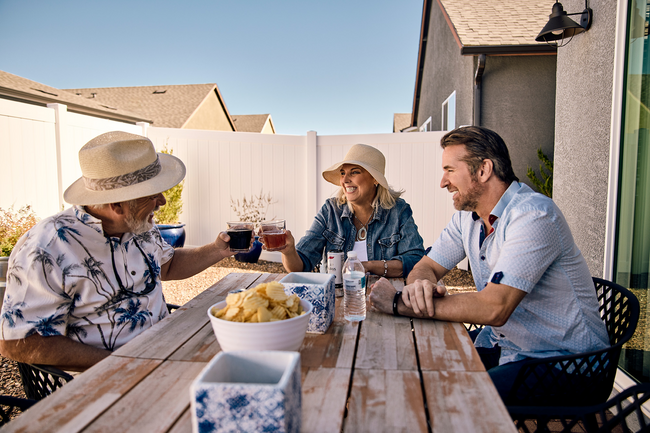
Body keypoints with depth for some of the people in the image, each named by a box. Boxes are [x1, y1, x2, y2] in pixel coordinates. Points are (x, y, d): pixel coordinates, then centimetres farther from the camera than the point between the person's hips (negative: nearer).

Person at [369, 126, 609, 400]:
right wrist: (420, 284, -21)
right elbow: (427, 266, 5)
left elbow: (494, 308, -32)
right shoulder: (467, 215, 3)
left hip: (560, 359, -7)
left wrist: (399, 303, -28)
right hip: (501, 343, 7)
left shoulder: (533, 216, -24)